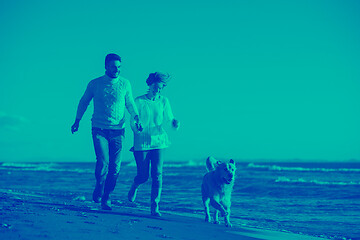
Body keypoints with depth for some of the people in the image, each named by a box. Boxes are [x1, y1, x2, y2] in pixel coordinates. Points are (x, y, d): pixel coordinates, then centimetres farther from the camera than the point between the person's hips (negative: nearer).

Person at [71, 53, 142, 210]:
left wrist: (136, 117, -2)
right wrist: (77, 120, 13)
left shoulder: (125, 84, 5)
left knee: (115, 167, -1)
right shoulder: (95, 84, 1)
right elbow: (84, 102, 14)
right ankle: (98, 190, 12)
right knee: (103, 162, -15)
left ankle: (106, 198, 14)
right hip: (99, 129, -2)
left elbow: (130, 103, 15)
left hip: (118, 130, 2)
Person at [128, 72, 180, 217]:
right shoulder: (139, 101, -3)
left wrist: (174, 122, -18)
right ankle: (134, 186, 39)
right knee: (143, 175, 1)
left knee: (157, 174, -9)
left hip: (158, 141, 2)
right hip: (142, 143, -2)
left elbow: (169, 118, 4)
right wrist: (138, 131, -23)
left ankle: (155, 207, -3)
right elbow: (133, 123, -3)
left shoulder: (163, 101, 6)